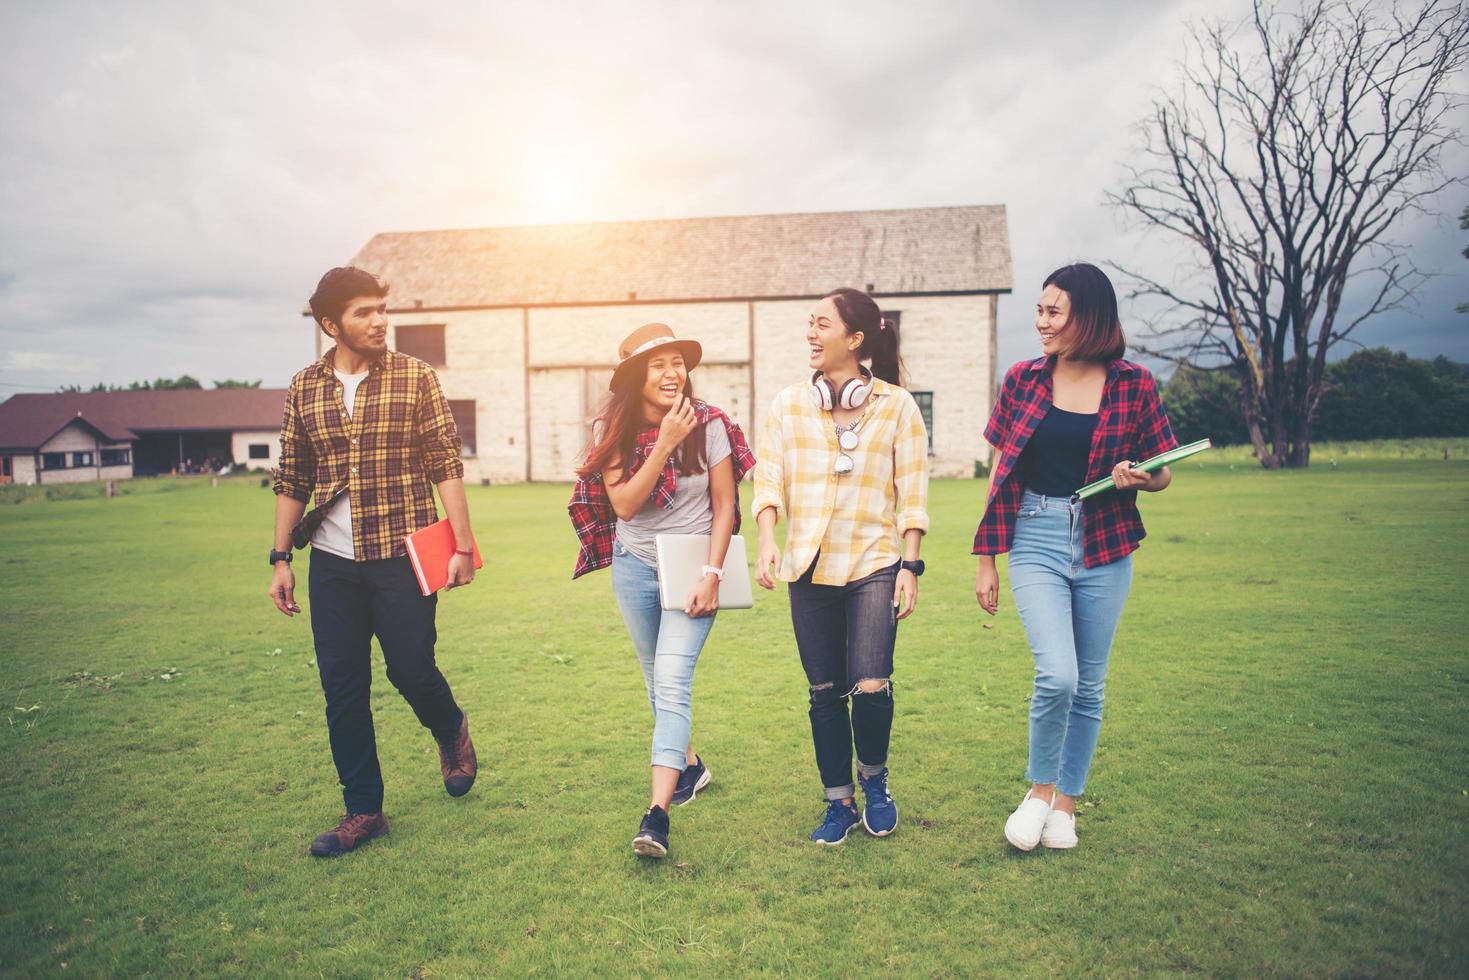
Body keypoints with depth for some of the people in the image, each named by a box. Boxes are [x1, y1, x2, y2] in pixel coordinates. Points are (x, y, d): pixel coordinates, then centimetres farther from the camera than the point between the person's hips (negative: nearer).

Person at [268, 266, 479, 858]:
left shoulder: (415, 378, -2)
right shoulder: (304, 389, 7)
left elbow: (447, 467, -3)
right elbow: (292, 480, 12)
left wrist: (462, 545, -7)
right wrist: (281, 558, 9)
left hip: (402, 557, -3)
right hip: (333, 564, 3)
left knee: (412, 671, 0)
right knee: (342, 690, 6)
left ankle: (451, 732, 36)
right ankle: (363, 811, 21)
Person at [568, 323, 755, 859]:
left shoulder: (708, 425, -11)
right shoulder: (612, 430, -7)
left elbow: (724, 506, -6)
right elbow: (625, 505, -17)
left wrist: (712, 576, -12)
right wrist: (664, 443, -24)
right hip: (634, 567, 3)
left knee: (672, 683, -15)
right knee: (658, 681, 16)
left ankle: (657, 814, -16)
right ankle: (690, 766, 39)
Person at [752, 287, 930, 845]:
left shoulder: (896, 405, -1)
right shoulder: (788, 405, 5)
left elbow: (912, 495, 0)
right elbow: (769, 480, 1)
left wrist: (910, 567, -4)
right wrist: (767, 541, -14)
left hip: (874, 566, -2)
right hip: (809, 569, 3)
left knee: (870, 687, -12)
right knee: (824, 692, 7)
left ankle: (874, 778, 20)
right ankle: (839, 803, 26)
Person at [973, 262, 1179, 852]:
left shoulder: (1132, 384, -1)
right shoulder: (1023, 380, 2)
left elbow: (1163, 472, 9)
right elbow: (1002, 473, 5)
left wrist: (1139, 477, -16)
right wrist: (986, 560, 4)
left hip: (1103, 547, 1)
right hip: (1035, 541, 0)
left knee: (1089, 685, 8)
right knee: (1057, 675, -14)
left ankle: (1065, 802, 27)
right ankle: (1039, 789, 11)